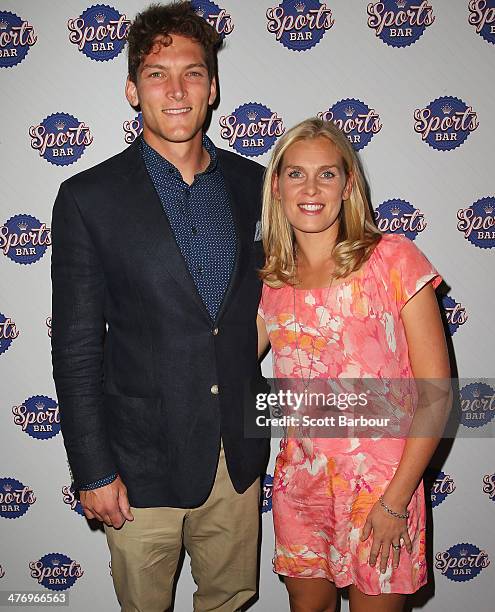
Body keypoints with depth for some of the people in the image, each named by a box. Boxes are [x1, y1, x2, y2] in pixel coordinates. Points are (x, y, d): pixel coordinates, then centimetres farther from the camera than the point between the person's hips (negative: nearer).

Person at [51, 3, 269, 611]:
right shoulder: (88, 198, -10)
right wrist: (93, 471, -9)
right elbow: (76, 347, -9)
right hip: (144, 458, -3)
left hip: (240, 451, 3)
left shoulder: (253, 185, 0)